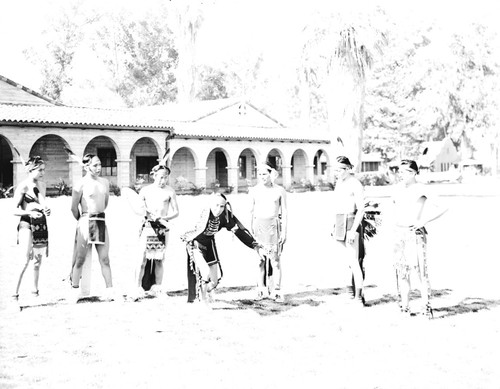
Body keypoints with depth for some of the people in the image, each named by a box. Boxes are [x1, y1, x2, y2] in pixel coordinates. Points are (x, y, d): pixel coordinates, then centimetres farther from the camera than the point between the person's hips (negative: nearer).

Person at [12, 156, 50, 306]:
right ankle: (15, 294, -11)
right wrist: (29, 212, -25)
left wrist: (45, 209, -5)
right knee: (25, 260, -14)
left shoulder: (42, 185, 9)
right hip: (27, 225, -6)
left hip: (41, 224, 6)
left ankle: (35, 291, 24)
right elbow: (15, 210, -10)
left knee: (38, 261, 12)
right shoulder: (22, 187, -9)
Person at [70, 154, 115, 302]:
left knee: (105, 259, 3)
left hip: (101, 222, 5)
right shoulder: (81, 184, -8)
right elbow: (74, 208, -1)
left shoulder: (105, 182, 9)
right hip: (86, 222, -5)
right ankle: (75, 291, 11)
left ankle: (110, 291, 3)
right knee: (80, 259, 2)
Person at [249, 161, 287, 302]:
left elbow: (284, 212, 3)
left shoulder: (279, 191, 0)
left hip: (274, 226, -2)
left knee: (275, 259, -5)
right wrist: (251, 230, 8)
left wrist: (284, 231, -3)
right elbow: (252, 211, 11)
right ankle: (262, 290, 8)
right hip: (258, 225, 2)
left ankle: (276, 291, -1)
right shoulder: (254, 191, 6)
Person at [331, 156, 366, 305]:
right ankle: (356, 293, 17)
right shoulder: (339, 182, 13)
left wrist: (353, 230, -21)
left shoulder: (355, 184, -11)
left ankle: (358, 296, -3)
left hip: (351, 223, -8)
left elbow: (361, 209, -15)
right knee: (347, 261, 10)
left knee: (354, 261, -7)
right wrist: (334, 226, 16)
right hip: (339, 224, 8)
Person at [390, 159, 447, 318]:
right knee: (401, 271, 6)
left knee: (420, 269, -10)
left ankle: (426, 307, -6)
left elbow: (442, 207, -14)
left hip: (414, 233, -6)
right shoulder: (399, 188, 11)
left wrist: (424, 221, -15)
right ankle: (404, 308, 11)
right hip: (398, 233, 6)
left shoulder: (421, 189, -8)